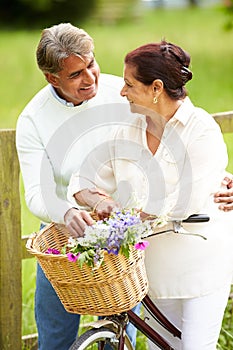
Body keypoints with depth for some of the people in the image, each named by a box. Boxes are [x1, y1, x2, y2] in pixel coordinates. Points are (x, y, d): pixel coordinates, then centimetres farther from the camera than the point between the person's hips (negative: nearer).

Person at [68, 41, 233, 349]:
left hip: (202, 262, -5)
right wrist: (100, 200, -14)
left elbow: (181, 207, -21)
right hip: (157, 264, 5)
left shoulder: (202, 130, -15)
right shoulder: (126, 133, 1)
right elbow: (82, 183, 8)